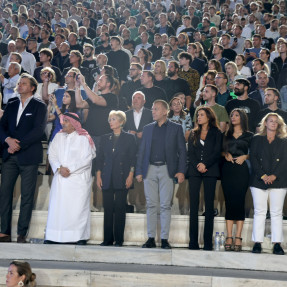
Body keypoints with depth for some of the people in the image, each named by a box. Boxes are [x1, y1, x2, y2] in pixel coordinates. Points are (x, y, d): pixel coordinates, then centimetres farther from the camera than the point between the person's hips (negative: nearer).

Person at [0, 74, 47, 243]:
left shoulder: (39, 106, 1)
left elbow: (39, 130, -9)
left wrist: (19, 145, -13)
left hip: (29, 156, -5)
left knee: (27, 196, -1)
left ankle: (22, 234, 3)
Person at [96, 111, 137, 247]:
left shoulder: (129, 138, 4)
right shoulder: (105, 138, 14)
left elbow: (133, 159, 1)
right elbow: (100, 158, 13)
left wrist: (130, 176, -7)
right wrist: (98, 176, 5)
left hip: (121, 178, -3)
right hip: (107, 178, 3)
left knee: (120, 208, -4)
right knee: (108, 208, 2)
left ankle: (119, 239, 2)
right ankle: (108, 239, 7)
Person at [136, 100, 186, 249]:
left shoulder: (176, 128, 6)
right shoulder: (147, 128, 15)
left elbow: (182, 151, 3)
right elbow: (141, 151, 14)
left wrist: (181, 171, -8)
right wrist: (139, 171, 5)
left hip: (167, 170, -3)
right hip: (150, 169, 3)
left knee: (165, 205, -3)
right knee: (151, 205, 3)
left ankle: (164, 239, 2)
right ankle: (151, 238, 8)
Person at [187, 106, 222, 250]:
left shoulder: (216, 133, 8)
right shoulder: (193, 133, 17)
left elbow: (217, 152, -1)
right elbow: (190, 153, 9)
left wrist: (205, 164, -13)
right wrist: (197, 166, -8)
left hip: (210, 171, -2)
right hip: (194, 171, 3)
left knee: (209, 205, -4)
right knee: (193, 205, -3)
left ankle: (207, 242, -2)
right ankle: (193, 241, -2)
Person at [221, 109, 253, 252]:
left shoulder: (249, 136, 9)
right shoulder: (226, 135, 16)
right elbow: (221, 150, 17)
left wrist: (244, 156, -10)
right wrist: (226, 154, -3)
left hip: (241, 170, -2)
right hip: (227, 169, 2)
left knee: (239, 202, -6)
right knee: (229, 203, -1)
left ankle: (238, 237, -4)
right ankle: (229, 237, -1)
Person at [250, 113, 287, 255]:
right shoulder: (257, 139, 12)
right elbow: (253, 158, 2)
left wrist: (274, 176, -11)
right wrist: (262, 175, -10)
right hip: (259, 180, 0)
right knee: (259, 211, -3)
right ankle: (257, 243, -1)